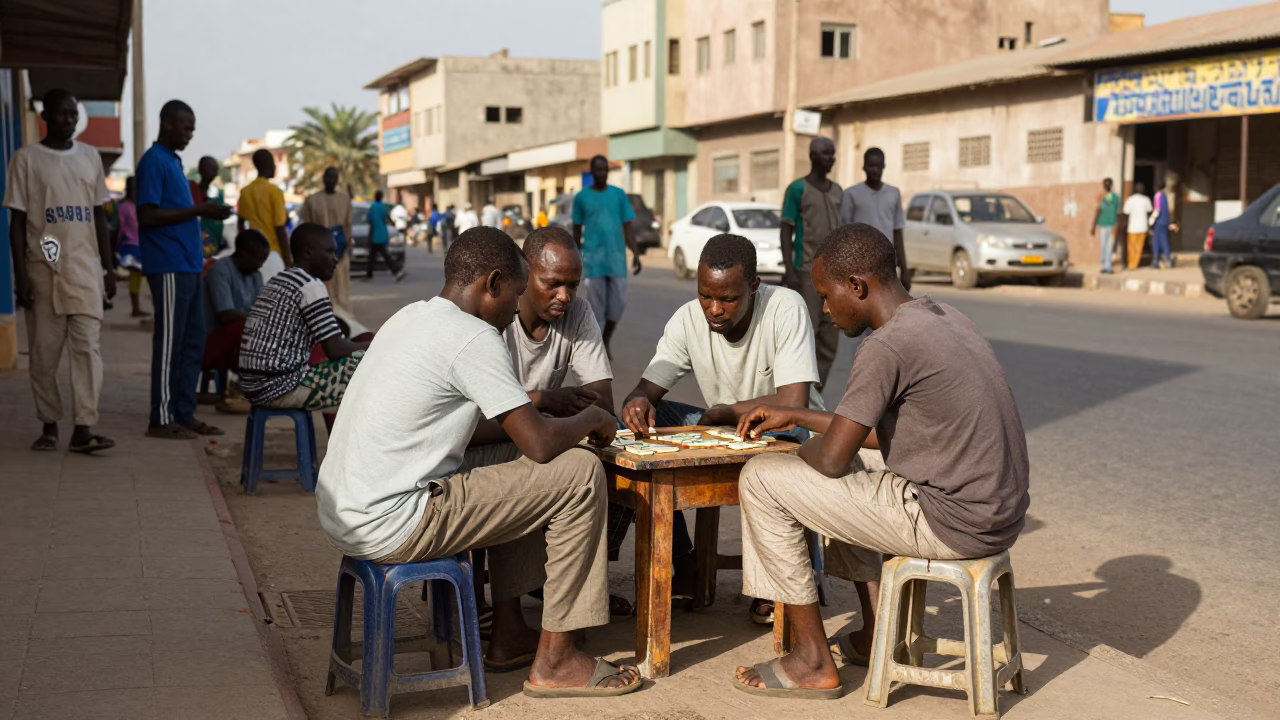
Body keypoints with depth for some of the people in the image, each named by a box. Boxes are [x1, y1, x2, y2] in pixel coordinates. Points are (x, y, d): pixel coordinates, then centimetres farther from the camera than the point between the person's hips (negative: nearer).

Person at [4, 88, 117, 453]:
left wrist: (108, 268, 9)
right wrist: (21, 275, -8)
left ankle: (84, 428, -11)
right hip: (43, 270, -2)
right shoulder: (27, 158, 0)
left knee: (88, 347, -8)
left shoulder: (90, 156, 10)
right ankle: (49, 425, 17)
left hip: (85, 268, 2)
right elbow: (17, 221, -1)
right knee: (44, 352, 4)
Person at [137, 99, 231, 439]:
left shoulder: (173, 161, 19)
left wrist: (205, 212, 11)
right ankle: (161, 419, 0)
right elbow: (148, 215, -17)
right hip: (169, 268, -9)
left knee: (193, 343, 10)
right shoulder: (154, 161, -10)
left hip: (189, 266, 9)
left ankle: (185, 414, 15)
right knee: (170, 343, -5)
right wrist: (197, 210, -16)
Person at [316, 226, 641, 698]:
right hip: (390, 527, -10)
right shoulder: (473, 337, -15)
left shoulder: (411, 317, 14)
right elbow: (541, 444, -15)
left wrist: (527, 417, 16)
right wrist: (591, 420, 4)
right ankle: (553, 661, 3)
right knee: (579, 474, -6)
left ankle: (509, 634, 26)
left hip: (344, 514, 10)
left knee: (516, 464, 24)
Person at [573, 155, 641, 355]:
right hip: (593, 259, -2)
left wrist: (636, 254, -3)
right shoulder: (581, 197, 3)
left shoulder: (619, 195, 6)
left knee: (618, 303, 0)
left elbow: (627, 228, 6)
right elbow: (577, 231, 10)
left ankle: (606, 342, 23)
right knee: (596, 305, -2)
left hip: (617, 258, 2)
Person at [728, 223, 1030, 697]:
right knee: (853, 482, 32)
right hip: (998, 515, 10)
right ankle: (875, 637, 32)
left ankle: (812, 662, 4)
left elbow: (831, 458, -16)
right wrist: (797, 417, 23)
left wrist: (799, 450, 7)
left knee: (760, 479, -4)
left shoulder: (887, 346, -19)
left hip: (952, 524, -10)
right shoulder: (942, 318, 11)